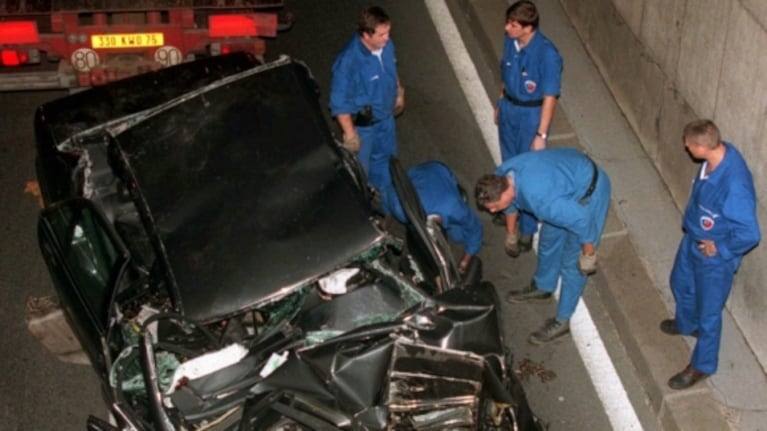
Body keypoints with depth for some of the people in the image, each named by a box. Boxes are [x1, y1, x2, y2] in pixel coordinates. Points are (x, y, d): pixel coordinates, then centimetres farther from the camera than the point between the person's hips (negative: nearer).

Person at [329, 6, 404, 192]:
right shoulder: (348, 61, -38)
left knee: (385, 157, 30)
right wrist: (350, 134, -21)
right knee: (359, 166, 18)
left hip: (386, 116, 7)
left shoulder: (386, 45, -18)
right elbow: (340, 103, -27)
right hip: (362, 124, -7)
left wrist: (399, 93, 18)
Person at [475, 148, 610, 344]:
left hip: (590, 191, -8)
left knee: (572, 261, 2)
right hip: (570, 172, 8)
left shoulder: (539, 198, -41)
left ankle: (562, 321, 17)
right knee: (549, 238, 23)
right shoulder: (501, 175, -16)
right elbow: (512, 203, 9)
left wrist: (588, 253, -15)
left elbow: (581, 220, -32)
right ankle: (542, 287, 48)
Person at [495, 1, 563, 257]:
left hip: (531, 115, -6)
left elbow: (550, 97, -23)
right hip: (509, 109, 6)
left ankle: (527, 229, 20)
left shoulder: (547, 54, -28)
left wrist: (541, 134, -21)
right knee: (509, 164, 23)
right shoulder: (510, 41, -8)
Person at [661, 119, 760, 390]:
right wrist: (690, 220, 11)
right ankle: (686, 323, 62)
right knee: (681, 282, 32)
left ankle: (702, 365, 37)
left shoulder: (734, 184, -41)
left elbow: (750, 234, -34)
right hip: (693, 239, 8)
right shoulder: (719, 153, -15)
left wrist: (720, 249, -20)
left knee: (708, 312, 14)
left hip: (714, 257, -8)